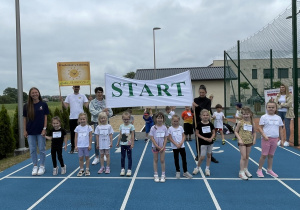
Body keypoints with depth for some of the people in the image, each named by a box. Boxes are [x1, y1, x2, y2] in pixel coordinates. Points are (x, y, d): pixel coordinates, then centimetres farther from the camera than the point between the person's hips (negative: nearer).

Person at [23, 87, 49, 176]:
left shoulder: (43, 104, -3)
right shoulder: (27, 106, 1)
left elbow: (45, 117, -1)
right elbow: (24, 118, 5)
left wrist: (44, 129, -7)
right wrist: (25, 130, 0)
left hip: (40, 131, -2)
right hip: (30, 132, 2)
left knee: (42, 149, 6)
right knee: (32, 150, 9)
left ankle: (42, 166, 19)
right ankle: (35, 166, 22)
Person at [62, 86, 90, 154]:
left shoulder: (83, 96, 4)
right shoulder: (69, 96, 7)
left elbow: (87, 105, -4)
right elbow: (66, 106, 2)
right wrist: (62, 101, -11)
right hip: (72, 118, 1)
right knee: (72, 133, 8)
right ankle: (72, 147, 18)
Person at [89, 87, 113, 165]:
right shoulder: (92, 102, 0)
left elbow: (111, 112, 2)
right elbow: (93, 112, -13)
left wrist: (107, 114, -19)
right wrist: (102, 111, -16)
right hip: (96, 122, -2)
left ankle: (104, 155, 27)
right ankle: (97, 157, 6)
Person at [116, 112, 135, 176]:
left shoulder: (131, 126, -6)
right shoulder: (121, 126, 4)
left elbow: (132, 136, -6)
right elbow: (120, 135, 9)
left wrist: (132, 144, -9)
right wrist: (118, 142, 9)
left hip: (129, 144, -3)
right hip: (122, 144, 3)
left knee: (129, 157, 5)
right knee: (122, 157, 9)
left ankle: (129, 170, 13)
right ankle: (122, 169, 19)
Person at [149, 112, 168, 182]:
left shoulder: (164, 127, -5)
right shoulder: (153, 128, -9)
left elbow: (165, 138, -2)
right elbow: (152, 138, -10)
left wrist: (163, 147, -10)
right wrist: (157, 146, -14)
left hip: (162, 147, 1)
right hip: (155, 146, -1)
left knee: (162, 160, 6)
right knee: (155, 160, 9)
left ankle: (163, 175, 17)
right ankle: (156, 175, 19)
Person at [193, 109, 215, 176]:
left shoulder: (210, 124, -1)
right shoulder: (199, 124, -9)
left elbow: (213, 133, 5)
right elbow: (197, 134, -7)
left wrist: (211, 138, -14)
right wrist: (204, 138, -17)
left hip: (210, 142, 3)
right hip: (203, 143, -3)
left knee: (209, 155, 11)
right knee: (202, 157, -3)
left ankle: (207, 169, 25)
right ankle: (197, 168, 19)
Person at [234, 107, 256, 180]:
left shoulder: (252, 122, 1)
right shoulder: (240, 122, -9)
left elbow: (254, 132, 10)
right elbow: (236, 131, -6)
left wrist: (254, 139, -1)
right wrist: (239, 139, -15)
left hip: (249, 141, 4)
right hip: (242, 142, -4)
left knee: (247, 156, 14)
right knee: (243, 157, -6)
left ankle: (245, 169, 30)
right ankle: (241, 172, 2)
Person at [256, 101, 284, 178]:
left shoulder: (278, 118, 7)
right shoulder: (264, 117, -6)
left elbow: (280, 129, 12)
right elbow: (260, 128, -8)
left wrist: (282, 140, 10)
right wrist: (264, 136, -21)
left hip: (275, 139, 4)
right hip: (266, 139, -4)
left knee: (271, 155, 13)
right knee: (264, 155, -1)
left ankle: (269, 170, 25)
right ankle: (259, 170, 11)